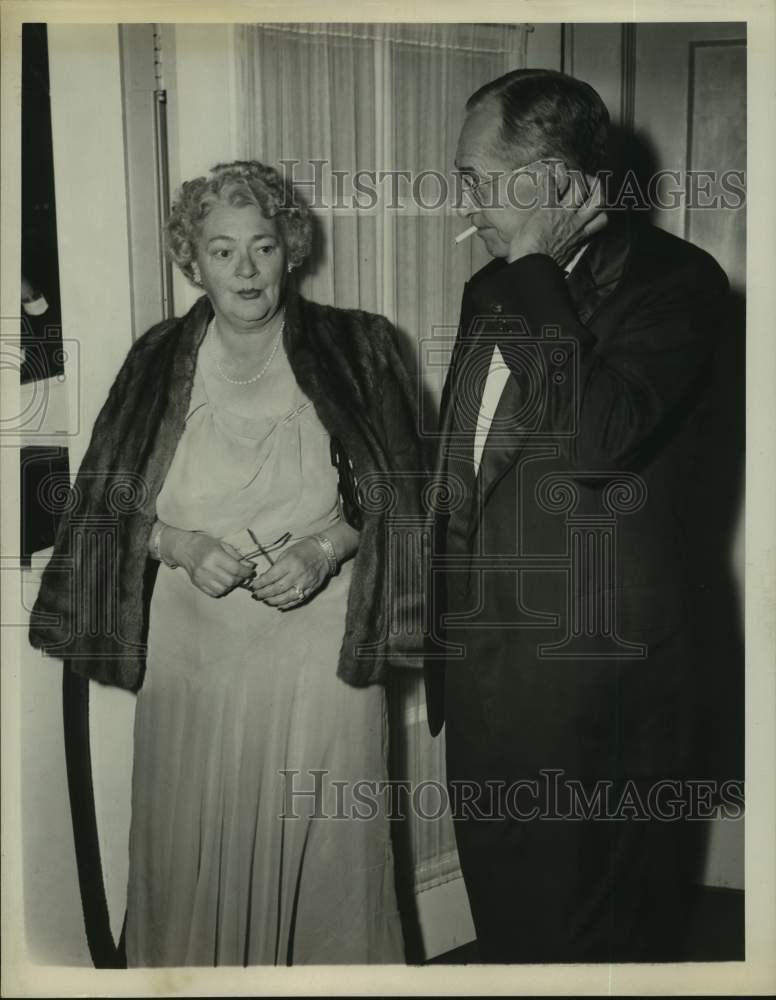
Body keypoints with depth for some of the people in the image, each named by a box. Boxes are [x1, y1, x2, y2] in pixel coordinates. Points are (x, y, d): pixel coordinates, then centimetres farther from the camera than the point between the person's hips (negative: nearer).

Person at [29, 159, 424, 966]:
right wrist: (180, 544, -14)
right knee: (195, 861, 12)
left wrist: (324, 549, -17)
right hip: (194, 664, 2)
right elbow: (104, 506, 6)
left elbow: (398, 497, 0)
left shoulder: (357, 348, -1)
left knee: (323, 860, 9)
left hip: (320, 663, -1)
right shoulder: (158, 361, 4)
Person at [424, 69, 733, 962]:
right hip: (483, 673, 7)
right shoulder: (492, 289, 10)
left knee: (599, 929, 10)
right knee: (504, 919, 21)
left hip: (598, 679, -7)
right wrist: (445, 636, 19)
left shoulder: (671, 279, -12)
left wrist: (538, 267, -20)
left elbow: (594, 437, -31)